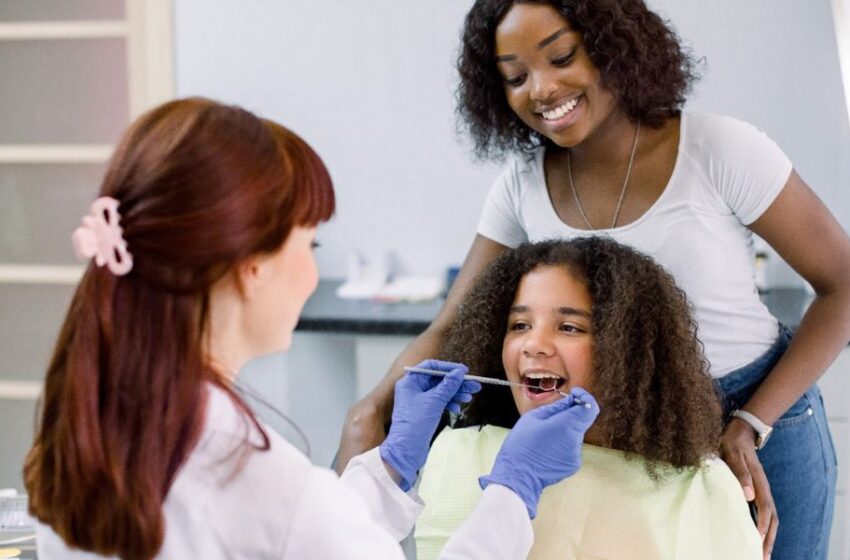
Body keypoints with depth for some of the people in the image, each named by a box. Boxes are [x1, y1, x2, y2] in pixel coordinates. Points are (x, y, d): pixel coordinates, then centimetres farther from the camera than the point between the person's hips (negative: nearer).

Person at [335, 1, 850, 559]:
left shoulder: (720, 149, -17)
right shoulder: (523, 185, -6)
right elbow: (449, 333, -6)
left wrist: (750, 427, -18)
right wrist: (371, 412, -26)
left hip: (758, 417, -3)